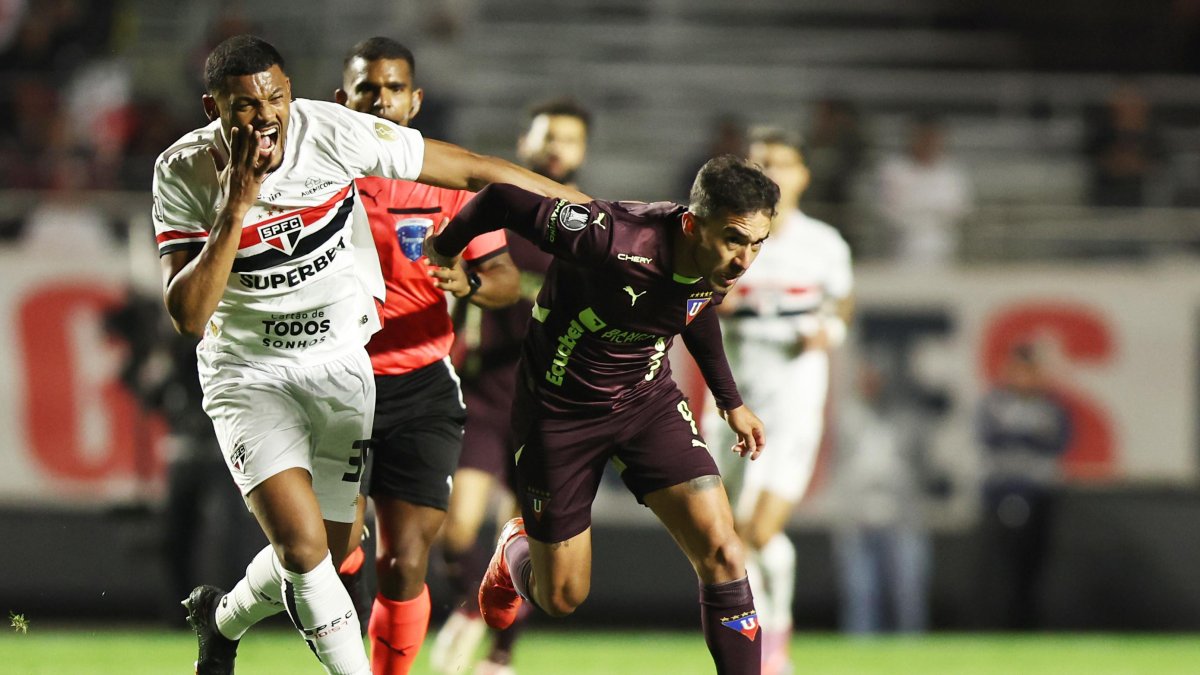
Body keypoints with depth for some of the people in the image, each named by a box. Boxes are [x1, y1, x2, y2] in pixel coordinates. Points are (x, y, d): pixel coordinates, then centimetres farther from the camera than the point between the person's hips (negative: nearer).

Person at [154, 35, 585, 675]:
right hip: (248, 374, -2)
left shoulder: (333, 133, -18)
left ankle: (221, 621, 39)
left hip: (340, 365, 2)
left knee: (322, 560, 8)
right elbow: (188, 316, -22)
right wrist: (238, 205, -30)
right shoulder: (184, 173, -17)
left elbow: (474, 169, -10)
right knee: (303, 548, -21)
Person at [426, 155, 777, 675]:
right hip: (561, 411, -4)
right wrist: (446, 247, -3)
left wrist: (730, 401, 20)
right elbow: (504, 199, -23)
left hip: (647, 398, 4)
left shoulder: (720, 262, -15)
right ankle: (516, 550, 43)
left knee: (722, 553, -13)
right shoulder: (615, 241, -36)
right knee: (561, 598, 7)